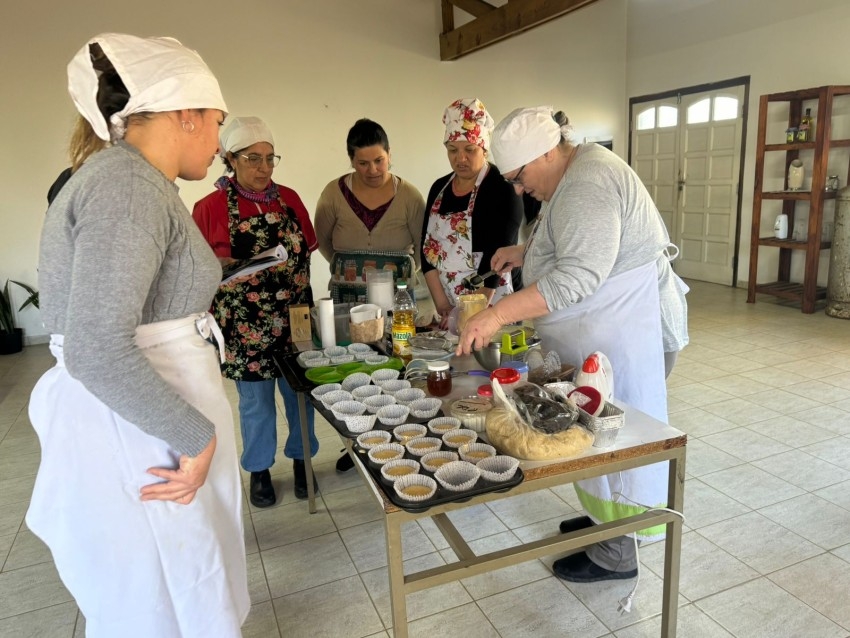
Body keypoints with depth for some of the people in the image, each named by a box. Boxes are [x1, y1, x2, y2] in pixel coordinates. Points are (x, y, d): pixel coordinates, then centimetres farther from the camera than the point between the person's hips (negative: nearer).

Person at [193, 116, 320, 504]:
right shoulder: (211, 207, -7)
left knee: (300, 393, 13)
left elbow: (306, 249, 12)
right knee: (255, 402, 11)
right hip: (244, 327, -3)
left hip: (294, 319, 3)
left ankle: (301, 459, 36)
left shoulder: (288, 198, 4)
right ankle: (259, 470, 33)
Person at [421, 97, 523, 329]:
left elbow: (497, 255, -17)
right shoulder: (439, 188, 8)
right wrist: (442, 305, -6)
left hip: (490, 306, -5)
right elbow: (428, 247, 4)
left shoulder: (503, 188, -10)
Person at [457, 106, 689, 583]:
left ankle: (616, 554, 17)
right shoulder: (577, 172, 12)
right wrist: (525, 253, 8)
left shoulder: (587, 185, -22)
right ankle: (604, 515, 35)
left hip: (626, 329, -10)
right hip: (605, 326, 10)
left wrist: (498, 315, -34)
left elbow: (578, 276, -32)